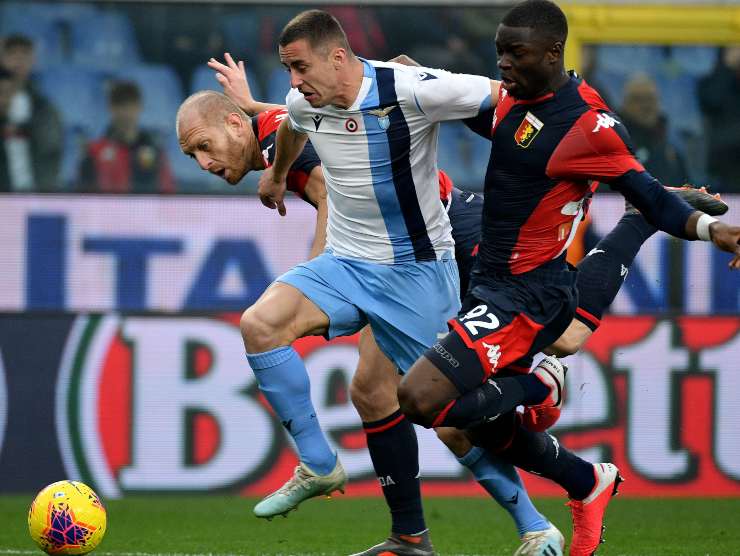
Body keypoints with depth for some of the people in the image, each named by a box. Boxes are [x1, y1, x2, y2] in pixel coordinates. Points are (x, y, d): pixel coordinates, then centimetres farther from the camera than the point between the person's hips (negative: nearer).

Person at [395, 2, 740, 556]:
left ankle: (540, 387, 2)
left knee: (421, 397, -21)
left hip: (530, 297, -9)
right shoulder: (510, 99, 4)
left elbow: (649, 198, -17)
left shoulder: (590, 123, -20)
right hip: (490, 282, 9)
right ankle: (590, 484, 39)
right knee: (482, 427, 19)